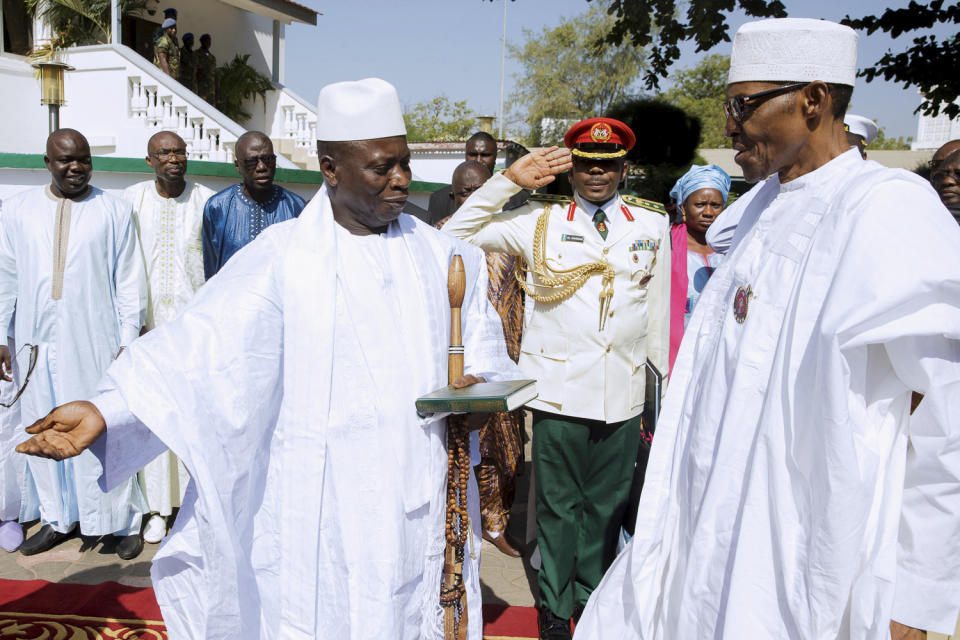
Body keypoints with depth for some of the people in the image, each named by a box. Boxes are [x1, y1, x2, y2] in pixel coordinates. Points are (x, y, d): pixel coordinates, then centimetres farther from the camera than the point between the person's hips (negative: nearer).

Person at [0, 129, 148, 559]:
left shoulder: (113, 212, 1)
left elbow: (129, 281, 0)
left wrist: (128, 341, -4)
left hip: (94, 342, -3)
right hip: (37, 343, 3)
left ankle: (122, 520, 14)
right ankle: (57, 519, 26)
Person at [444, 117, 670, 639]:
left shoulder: (653, 224, 11)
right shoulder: (538, 220, 4)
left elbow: (659, 307, 15)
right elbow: (456, 233, 3)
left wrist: (664, 376, 17)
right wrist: (509, 180, -4)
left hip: (624, 394, 2)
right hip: (560, 390, -2)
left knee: (607, 504, 13)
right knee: (558, 504, 8)